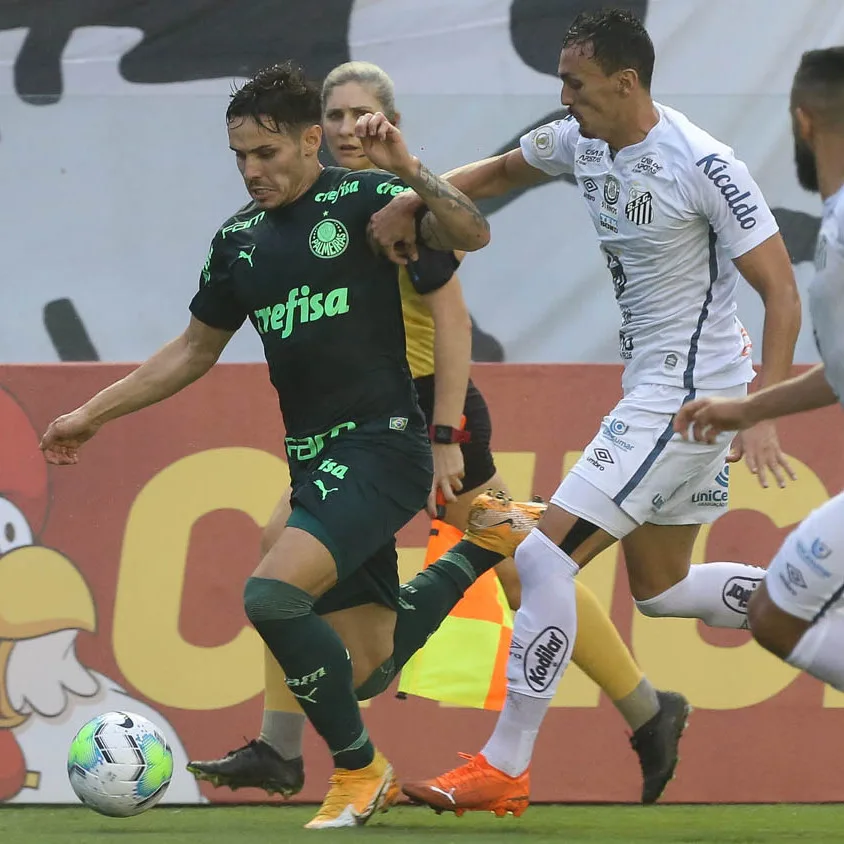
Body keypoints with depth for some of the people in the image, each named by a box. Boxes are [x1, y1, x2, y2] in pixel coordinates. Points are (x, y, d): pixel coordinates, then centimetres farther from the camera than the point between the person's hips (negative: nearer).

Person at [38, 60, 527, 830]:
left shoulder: (360, 201, -7)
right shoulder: (241, 238, 11)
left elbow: (471, 234, -21)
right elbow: (197, 348, 22)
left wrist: (408, 172, -36)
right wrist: (92, 414, 22)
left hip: (379, 445, -8)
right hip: (314, 455, 8)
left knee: (272, 594, -26)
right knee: (365, 669, 10)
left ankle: (359, 771, -7)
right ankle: (483, 546, 35)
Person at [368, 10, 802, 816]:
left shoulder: (703, 167, -22)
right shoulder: (583, 141, 2)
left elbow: (780, 292, -20)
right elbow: (500, 171, 22)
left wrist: (761, 416, -28)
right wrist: (409, 201, 6)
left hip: (688, 396, -9)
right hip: (650, 384, 9)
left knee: (545, 556, -13)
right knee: (660, 588, 18)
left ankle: (503, 770, -8)